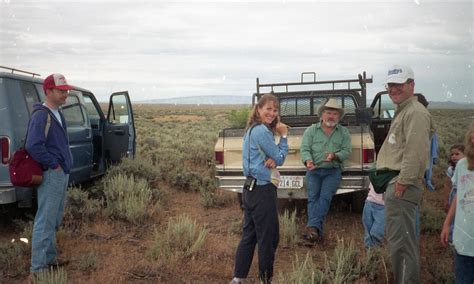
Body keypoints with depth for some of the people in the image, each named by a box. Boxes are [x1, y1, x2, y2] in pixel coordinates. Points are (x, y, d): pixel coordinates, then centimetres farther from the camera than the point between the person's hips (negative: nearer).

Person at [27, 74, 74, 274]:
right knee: (46, 220, -4)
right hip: (51, 175, -10)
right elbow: (33, 146, -27)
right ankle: (38, 267, 3)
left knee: (54, 219, 18)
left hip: (62, 173, 10)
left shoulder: (58, 113, 13)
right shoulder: (41, 116, -17)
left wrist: (64, 163, 14)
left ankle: (50, 257, 30)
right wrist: (54, 164, -19)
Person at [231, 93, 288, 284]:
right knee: (269, 237, 3)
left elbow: (273, 157, 12)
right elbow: (280, 159, -10)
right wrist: (284, 136, -2)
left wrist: (272, 159, -10)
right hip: (262, 191, -10)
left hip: (251, 189, 10)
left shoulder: (252, 129, 14)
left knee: (249, 235, 14)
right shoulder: (262, 131, -16)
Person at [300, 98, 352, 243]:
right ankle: (318, 231, -15)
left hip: (333, 171, 0)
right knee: (313, 198, -12)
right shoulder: (311, 130, 9)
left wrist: (335, 156, -20)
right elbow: (305, 148, -1)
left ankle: (312, 226, -25)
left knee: (325, 197, -18)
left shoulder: (343, 132, 10)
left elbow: (347, 151, 2)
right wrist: (308, 161, -22)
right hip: (314, 171, 1)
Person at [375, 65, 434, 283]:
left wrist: (402, 183, -21)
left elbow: (416, 153, -22)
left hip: (402, 185, -11)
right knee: (403, 240, 19)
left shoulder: (416, 113, -12)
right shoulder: (402, 111, 22)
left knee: (400, 242, -9)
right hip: (395, 181, 11)